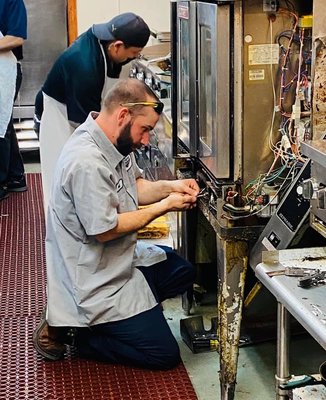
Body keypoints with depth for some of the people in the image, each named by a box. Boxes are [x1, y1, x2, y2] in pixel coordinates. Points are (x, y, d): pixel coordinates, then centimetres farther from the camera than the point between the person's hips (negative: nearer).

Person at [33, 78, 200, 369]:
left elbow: (134, 186, 14)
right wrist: (164, 206, -18)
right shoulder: (87, 162, -30)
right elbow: (105, 230, -26)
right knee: (164, 354, -5)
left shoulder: (115, 141, 1)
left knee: (183, 272, 23)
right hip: (96, 278, -10)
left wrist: (170, 187, -5)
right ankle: (81, 334, 6)